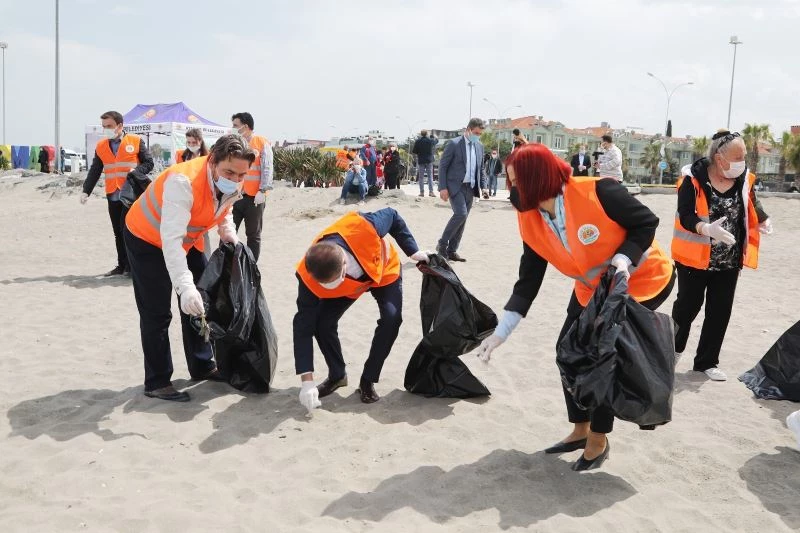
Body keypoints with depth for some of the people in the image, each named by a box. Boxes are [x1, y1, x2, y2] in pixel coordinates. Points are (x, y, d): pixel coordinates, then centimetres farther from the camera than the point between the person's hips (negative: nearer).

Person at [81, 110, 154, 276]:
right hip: (112, 195, 5)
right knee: (118, 232, 9)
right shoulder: (101, 146, 12)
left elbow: (149, 163, 1)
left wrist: (136, 171, -17)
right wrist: (86, 191, 5)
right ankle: (122, 266, 16)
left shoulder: (135, 141, 0)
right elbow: (94, 171, 13)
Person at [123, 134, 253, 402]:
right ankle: (157, 382, 4)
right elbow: (171, 239, -47)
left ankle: (202, 366, 28)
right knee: (157, 312, -8)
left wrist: (228, 231, -14)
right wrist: (184, 286, -57)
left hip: (189, 240, 8)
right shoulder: (183, 182, -39)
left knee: (198, 304, 12)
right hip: (147, 239, -7)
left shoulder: (233, 184, -16)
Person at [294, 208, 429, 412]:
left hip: (384, 271, -1)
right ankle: (337, 375, 10)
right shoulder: (309, 277, -38)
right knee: (322, 323, -17)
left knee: (391, 318, -22)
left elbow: (392, 216, -21)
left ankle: (368, 381, -5)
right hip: (348, 287, 1)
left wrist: (413, 251, -18)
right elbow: (303, 325, -32)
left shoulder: (362, 228, -45)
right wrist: (306, 380, -35)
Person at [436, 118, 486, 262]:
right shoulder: (454, 144, -7)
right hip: (455, 186, -6)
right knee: (461, 214, -20)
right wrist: (443, 187, -14)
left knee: (462, 219, 6)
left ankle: (452, 251, 13)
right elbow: (442, 166, -8)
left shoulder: (479, 146, 12)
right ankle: (442, 244, -6)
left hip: (470, 188, 6)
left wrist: (481, 186, 10)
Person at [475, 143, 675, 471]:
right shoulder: (530, 221, -12)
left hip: (643, 281, -6)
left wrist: (624, 258, -34)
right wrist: (501, 332, -14)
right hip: (592, 290, 7)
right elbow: (528, 282, -10)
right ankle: (581, 430, 25)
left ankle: (599, 439, 11)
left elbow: (647, 222, -18)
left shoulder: (596, 193, -31)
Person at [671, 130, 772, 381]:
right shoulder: (694, 179, -16)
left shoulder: (744, 180, -2)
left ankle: (706, 362, 23)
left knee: (720, 312, 9)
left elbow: (752, 209, 11)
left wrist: (763, 221, -11)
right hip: (695, 258, -4)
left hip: (729, 262, 4)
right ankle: (672, 349, 36)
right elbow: (685, 217, -22)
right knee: (687, 306, 11)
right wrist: (707, 229, -40)